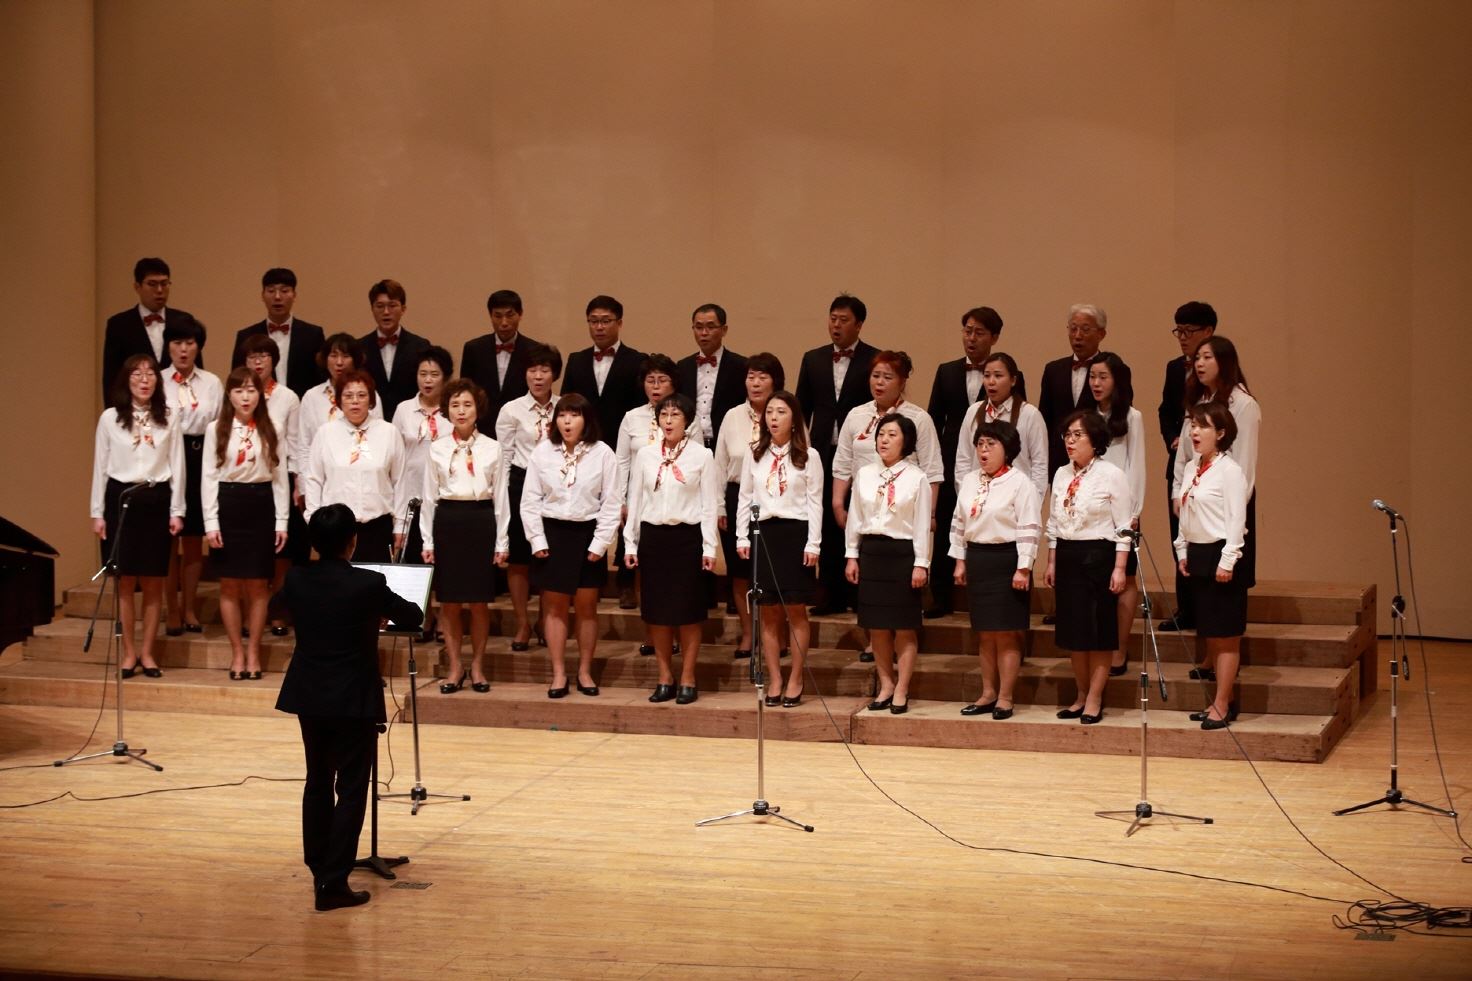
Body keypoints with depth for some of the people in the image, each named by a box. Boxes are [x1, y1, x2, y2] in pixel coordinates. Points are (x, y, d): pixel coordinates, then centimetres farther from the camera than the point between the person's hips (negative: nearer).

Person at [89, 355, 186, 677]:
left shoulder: (169, 417, 2)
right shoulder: (109, 418, 1)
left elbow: (177, 466, 4)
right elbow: (100, 466, 5)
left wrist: (176, 511, 1)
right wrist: (97, 512, 3)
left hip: (156, 500, 1)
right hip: (121, 498, 0)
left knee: (153, 582, 4)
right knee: (124, 581, 2)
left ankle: (147, 653, 13)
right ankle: (128, 652, 11)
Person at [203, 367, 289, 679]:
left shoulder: (271, 432, 4)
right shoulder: (217, 430, 1)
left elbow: (280, 478, 5)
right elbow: (209, 477, 0)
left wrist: (282, 522, 0)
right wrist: (211, 522, -6)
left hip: (261, 506, 0)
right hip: (227, 505, 0)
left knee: (257, 585, 4)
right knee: (230, 585, 3)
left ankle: (253, 652, 13)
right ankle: (237, 652, 13)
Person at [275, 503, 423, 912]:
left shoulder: (295, 579, -5)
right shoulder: (369, 584, -17)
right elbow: (414, 616, -2)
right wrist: (381, 610, 20)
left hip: (308, 695, 5)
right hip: (353, 699, -5)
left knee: (317, 782, 19)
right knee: (351, 789, 2)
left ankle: (319, 870, 27)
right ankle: (333, 883, -1)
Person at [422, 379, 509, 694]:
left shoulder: (492, 448, 3)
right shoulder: (437, 449, 4)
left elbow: (501, 497, 5)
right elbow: (428, 497, 7)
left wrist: (502, 542, 1)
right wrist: (427, 541, 2)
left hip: (481, 521, 0)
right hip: (447, 521, 1)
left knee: (479, 601, 4)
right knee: (450, 601, 4)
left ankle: (477, 666, 17)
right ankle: (454, 667, 15)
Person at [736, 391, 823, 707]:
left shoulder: (808, 457, 0)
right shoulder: (755, 456, 9)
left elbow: (815, 503, -2)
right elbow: (744, 499, 11)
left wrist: (813, 544, -8)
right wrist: (742, 538, 3)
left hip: (795, 533, -3)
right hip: (763, 533, 3)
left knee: (796, 611, 0)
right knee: (770, 612, 6)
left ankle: (795, 682, 8)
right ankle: (775, 681, 12)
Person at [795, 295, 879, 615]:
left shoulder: (875, 360, -1)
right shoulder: (813, 359, 11)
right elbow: (802, 408, 13)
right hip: (823, 454, 4)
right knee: (828, 527, 6)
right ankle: (833, 595, 12)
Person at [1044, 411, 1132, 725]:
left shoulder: (1112, 475, -8)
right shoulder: (1061, 475, 9)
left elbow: (1123, 526, -9)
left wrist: (1119, 568, -13)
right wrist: (1051, 563, 11)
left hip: (1098, 556, -6)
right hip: (1067, 556, 6)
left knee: (1098, 632, 0)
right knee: (1072, 631, 10)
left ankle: (1094, 700, 7)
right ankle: (1081, 696, 22)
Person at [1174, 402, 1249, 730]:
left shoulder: (1229, 470, -13)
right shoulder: (1191, 469, 11)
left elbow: (1237, 520, -16)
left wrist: (1226, 561, -19)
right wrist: (1182, 551, 12)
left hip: (1220, 555, -8)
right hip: (1197, 555, 8)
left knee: (1225, 635, -2)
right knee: (1210, 633, 13)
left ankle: (1221, 706, 2)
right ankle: (1225, 700, 21)